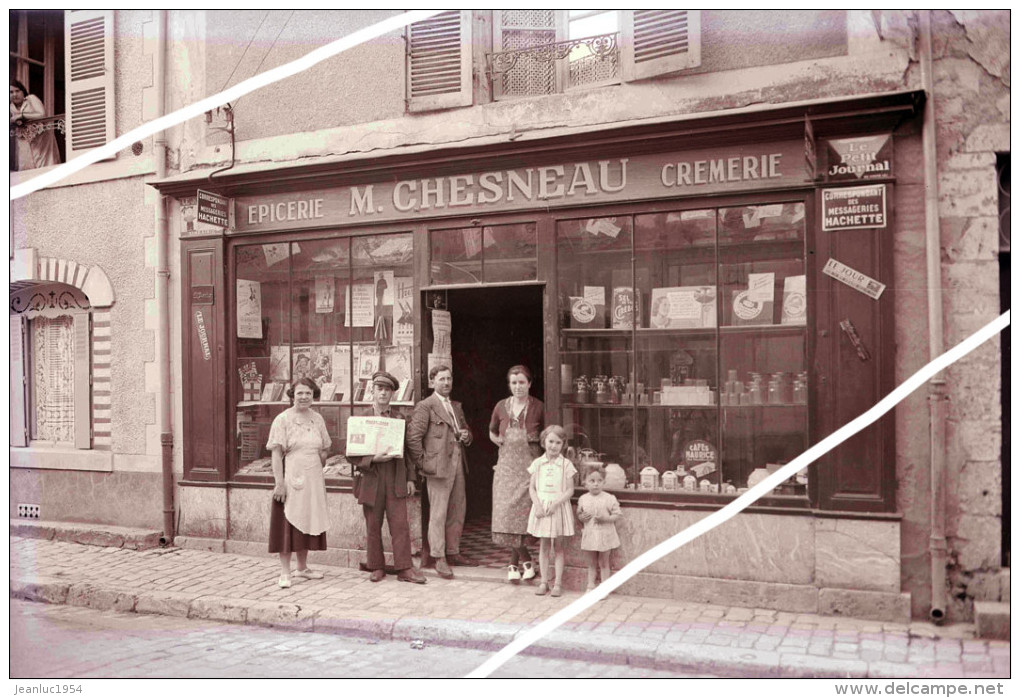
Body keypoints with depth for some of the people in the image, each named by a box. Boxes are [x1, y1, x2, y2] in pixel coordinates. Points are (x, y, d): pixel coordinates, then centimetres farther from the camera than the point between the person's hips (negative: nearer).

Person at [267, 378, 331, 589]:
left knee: (309, 522, 12)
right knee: (288, 524, -3)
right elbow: (276, 453, -11)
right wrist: (279, 482, -17)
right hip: (291, 478, -5)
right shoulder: (283, 419, -7)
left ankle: (302, 567, 26)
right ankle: (285, 573, 3)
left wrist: (316, 468, 5)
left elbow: (325, 449, 17)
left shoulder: (317, 419, 8)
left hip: (313, 479, 5)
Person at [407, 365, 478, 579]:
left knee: (457, 512, 11)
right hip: (439, 465, -7)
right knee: (438, 513, -4)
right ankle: (439, 559, 3)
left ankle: (453, 553, 23)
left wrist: (466, 436, 6)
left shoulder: (456, 407, 18)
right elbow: (413, 438, -11)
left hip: (458, 465, 7)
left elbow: (466, 430, 29)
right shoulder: (425, 406, -5)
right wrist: (422, 463, -11)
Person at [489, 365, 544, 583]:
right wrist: (500, 441, 9)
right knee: (505, 513, -4)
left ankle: (514, 564, 8)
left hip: (529, 465, -3)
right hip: (506, 465, 3)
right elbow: (492, 433, 23)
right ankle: (526, 560, 10)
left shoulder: (538, 407, -2)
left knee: (520, 512, -7)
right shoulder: (501, 406, 7)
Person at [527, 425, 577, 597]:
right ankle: (544, 582, 16)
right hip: (541, 508, 2)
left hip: (559, 508, -2)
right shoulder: (537, 463, 2)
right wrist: (537, 505, -11)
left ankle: (558, 583, 11)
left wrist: (555, 504, -17)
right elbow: (532, 488, 4)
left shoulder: (566, 464, -3)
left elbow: (570, 490, -5)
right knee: (544, 545, 8)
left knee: (558, 546, 5)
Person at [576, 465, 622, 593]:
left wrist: (606, 518, -22)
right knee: (591, 563, 13)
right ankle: (590, 587, 21)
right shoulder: (583, 499, 0)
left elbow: (617, 514, -7)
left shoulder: (609, 499, -10)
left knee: (603, 563, 7)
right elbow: (579, 513, 13)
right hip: (590, 535, 3)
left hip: (605, 535, -3)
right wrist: (582, 517, -10)